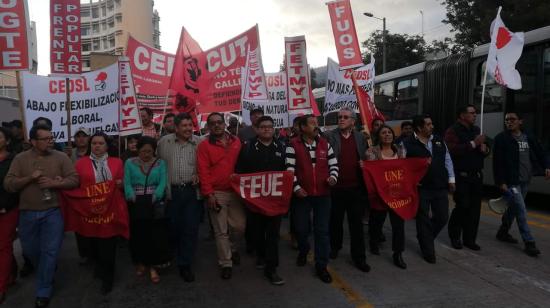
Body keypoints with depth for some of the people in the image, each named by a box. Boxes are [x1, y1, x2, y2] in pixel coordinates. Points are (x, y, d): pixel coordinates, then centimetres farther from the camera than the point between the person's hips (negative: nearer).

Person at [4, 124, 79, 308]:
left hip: (53, 212, -2)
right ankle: (46, 271, 47)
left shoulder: (61, 157, -2)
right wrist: (29, 178, -17)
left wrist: (54, 183, -19)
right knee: (30, 249, 17)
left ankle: (43, 292, 14)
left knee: (50, 251, 0)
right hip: (28, 213, 2)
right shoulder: (20, 159, 1)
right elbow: (8, 185, -4)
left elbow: (74, 180, -6)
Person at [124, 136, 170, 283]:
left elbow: (162, 182, -3)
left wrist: (156, 196, -20)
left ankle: (152, 266, 9)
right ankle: (140, 262, 27)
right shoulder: (130, 163, 8)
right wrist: (131, 197, -18)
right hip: (136, 204, 1)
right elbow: (127, 183, -1)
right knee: (138, 234, 8)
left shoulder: (160, 163, 7)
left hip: (154, 203, 0)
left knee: (155, 235, -2)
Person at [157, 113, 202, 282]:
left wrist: (199, 174, -8)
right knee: (173, 227, 12)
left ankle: (185, 265, 13)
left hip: (192, 191, 0)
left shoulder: (199, 142, 2)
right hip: (171, 191, 0)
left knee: (191, 228, 0)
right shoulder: (164, 142, 2)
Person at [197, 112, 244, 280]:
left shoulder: (236, 142, 8)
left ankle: (232, 248, 36)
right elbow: (203, 172, -7)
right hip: (216, 194, -3)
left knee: (239, 225, 6)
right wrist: (209, 195, -13)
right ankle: (226, 263, 17)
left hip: (236, 192, 3)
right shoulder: (204, 145, -3)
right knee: (221, 231, 3)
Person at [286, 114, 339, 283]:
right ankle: (303, 251, 41)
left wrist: (333, 177, -10)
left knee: (322, 230, 3)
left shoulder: (325, 144, 7)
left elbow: (333, 164, 10)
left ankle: (321, 266, 13)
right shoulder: (293, 145, -4)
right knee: (301, 228, 8)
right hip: (302, 194, -2)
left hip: (323, 194, 2)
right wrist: (296, 187, -15)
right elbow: (290, 169, -7)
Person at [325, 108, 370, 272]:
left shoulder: (360, 137, 8)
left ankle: (359, 257, 14)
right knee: (336, 220, 14)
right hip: (336, 187, -2)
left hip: (356, 188, 2)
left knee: (356, 223, 6)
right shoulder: (330, 136, -3)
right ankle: (335, 247, 36)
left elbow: (365, 159, 13)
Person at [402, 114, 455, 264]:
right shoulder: (408, 144, -9)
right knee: (424, 220, 4)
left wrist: (451, 179, 8)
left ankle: (425, 238, 37)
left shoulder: (439, 141, 8)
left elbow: (447, 160, 13)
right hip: (421, 188, -5)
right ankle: (428, 252, 19)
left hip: (440, 187, 5)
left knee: (442, 217, 10)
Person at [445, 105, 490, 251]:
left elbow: (484, 151, 24)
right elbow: (453, 150, -23)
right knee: (462, 206, -6)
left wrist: (485, 149, 0)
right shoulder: (453, 131, -6)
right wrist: (473, 143, -23)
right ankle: (454, 236, 15)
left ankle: (469, 239, 17)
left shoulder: (476, 130, 16)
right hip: (461, 176, -7)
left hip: (477, 175, 7)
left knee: (475, 208, 6)